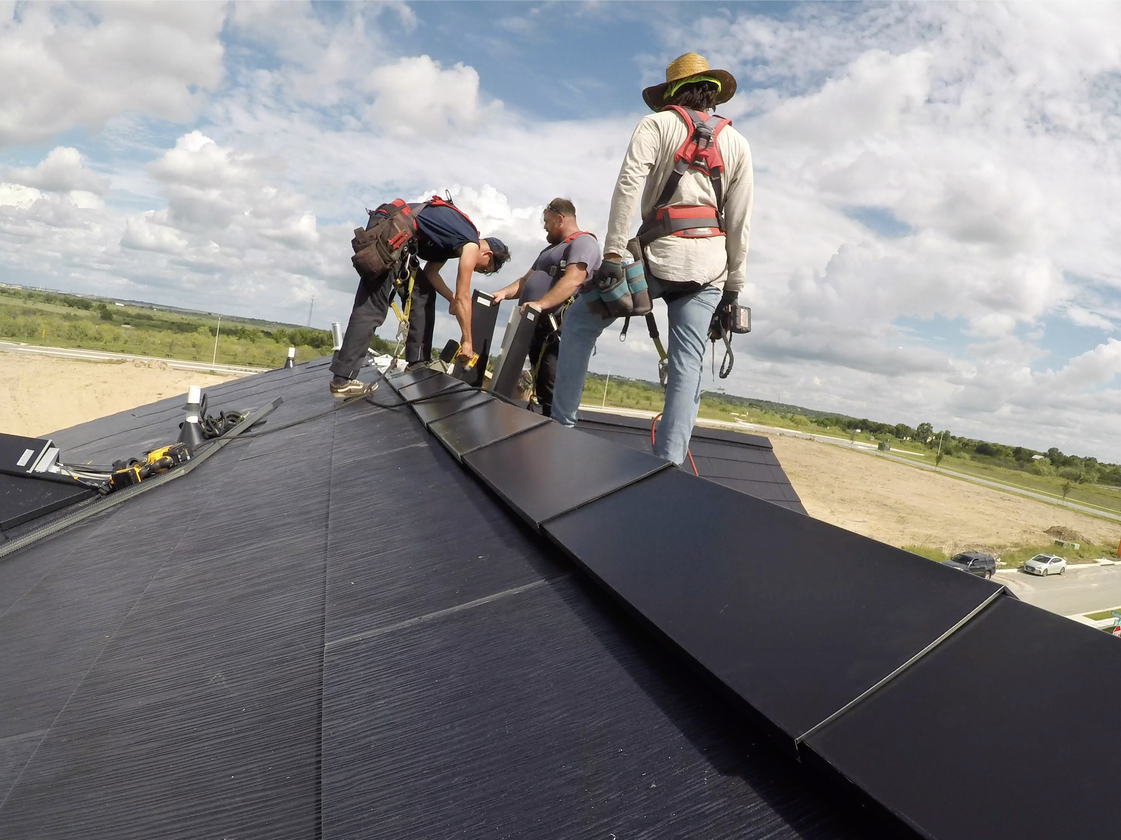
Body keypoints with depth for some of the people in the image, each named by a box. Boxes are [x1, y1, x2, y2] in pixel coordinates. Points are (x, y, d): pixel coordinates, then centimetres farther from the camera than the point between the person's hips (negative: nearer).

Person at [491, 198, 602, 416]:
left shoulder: (583, 242, -3)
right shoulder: (550, 249, 29)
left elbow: (572, 281, -19)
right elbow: (527, 280, 26)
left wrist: (540, 304, -30)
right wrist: (504, 293, 7)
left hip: (560, 331, -10)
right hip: (538, 328, 10)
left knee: (554, 396, -15)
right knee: (542, 392, 7)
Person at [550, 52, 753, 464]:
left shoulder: (658, 124, 8)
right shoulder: (736, 141, 18)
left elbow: (628, 185, -8)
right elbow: (740, 221, 12)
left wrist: (612, 252, -12)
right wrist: (733, 285, 14)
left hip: (662, 253, -3)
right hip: (709, 264, 4)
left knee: (580, 319, 11)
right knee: (688, 362, 2)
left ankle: (561, 423, 7)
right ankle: (669, 463, -4)